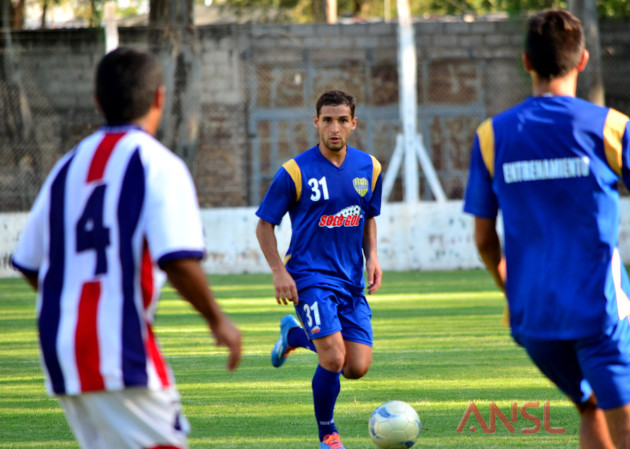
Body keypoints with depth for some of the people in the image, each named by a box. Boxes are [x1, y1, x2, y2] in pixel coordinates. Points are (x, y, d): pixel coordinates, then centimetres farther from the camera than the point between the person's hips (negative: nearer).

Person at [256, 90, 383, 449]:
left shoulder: (369, 168, 5)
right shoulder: (295, 172, -9)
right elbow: (265, 225, -1)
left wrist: (372, 257, 5)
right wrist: (279, 271, -12)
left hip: (351, 281, 5)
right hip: (311, 277, -5)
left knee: (358, 368, -1)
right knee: (333, 360, -19)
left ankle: (295, 335, 28)